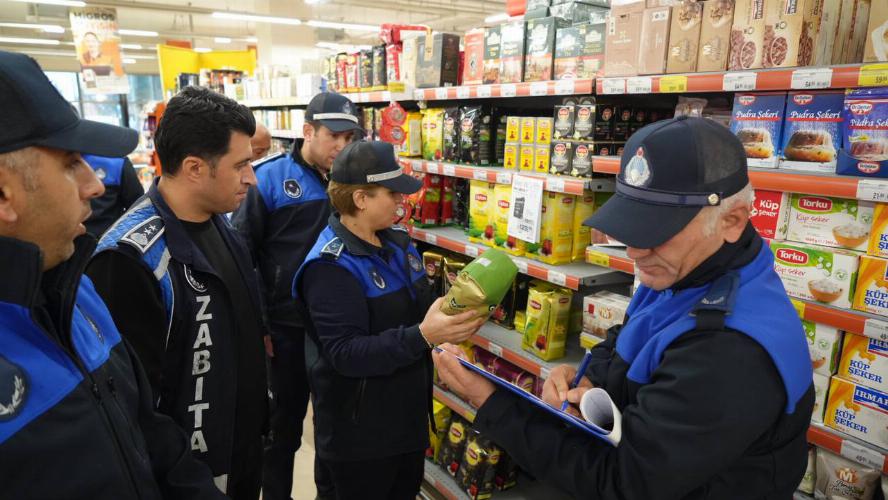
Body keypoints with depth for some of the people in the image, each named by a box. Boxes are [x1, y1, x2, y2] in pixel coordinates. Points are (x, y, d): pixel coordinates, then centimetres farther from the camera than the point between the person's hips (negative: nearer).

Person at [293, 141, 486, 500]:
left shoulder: (397, 241, 2)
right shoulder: (330, 266, -24)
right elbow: (345, 354, -30)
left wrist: (458, 310, -11)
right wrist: (422, 336, -39)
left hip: (408, 413, 8)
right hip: (359, 432, -8)